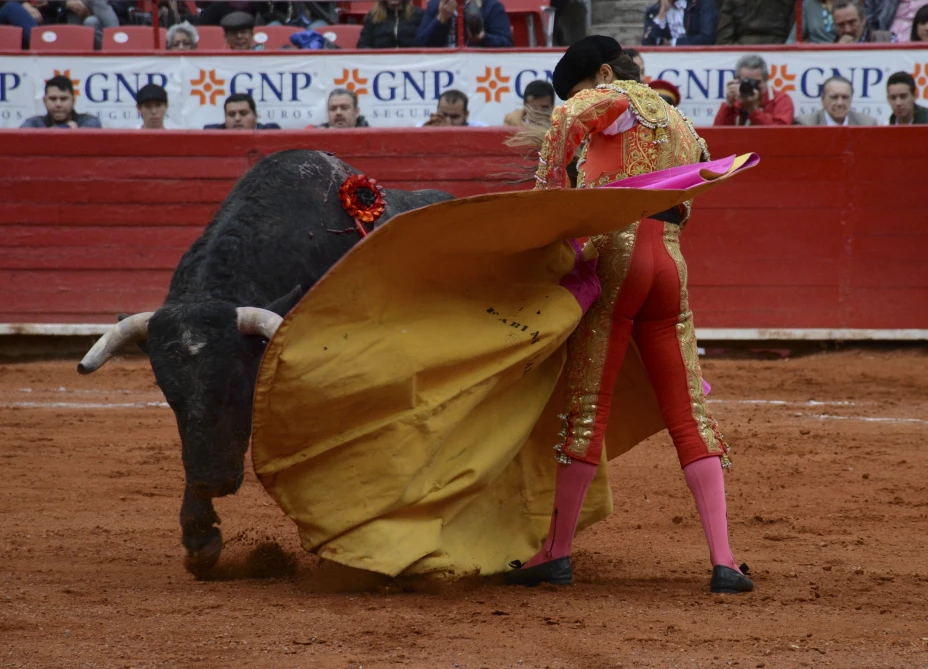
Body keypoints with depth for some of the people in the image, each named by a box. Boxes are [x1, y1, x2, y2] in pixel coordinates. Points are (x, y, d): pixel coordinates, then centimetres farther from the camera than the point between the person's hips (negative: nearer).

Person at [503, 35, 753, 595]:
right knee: (689, 416, 5)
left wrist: (549, 187, -10)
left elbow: (569, 117, -16)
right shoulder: (683, 127, 27)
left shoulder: (617, 98, 5)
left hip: (616, 252, -6)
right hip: (671, 262, 6)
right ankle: (724, 563, -4)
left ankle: (556, 554, 0)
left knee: (586, 406, -3)